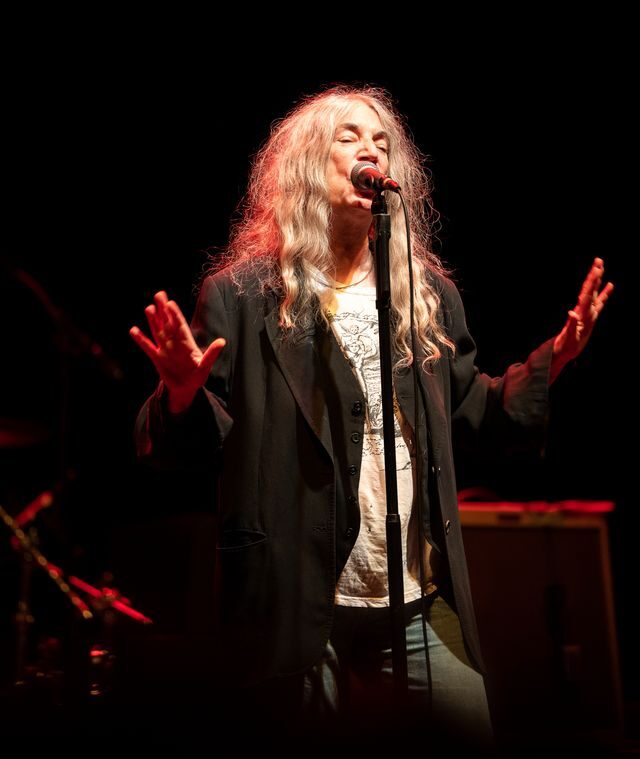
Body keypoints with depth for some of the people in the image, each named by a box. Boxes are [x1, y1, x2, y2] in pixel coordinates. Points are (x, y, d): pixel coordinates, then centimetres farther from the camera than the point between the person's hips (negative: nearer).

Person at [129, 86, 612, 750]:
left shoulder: (430, 295, 9)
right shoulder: (242, 296, -5)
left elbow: (467, 414, 14)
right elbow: (199, 448, -6)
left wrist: (551, 360, 3)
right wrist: (184, 396, -27)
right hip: (297, 618, -4)